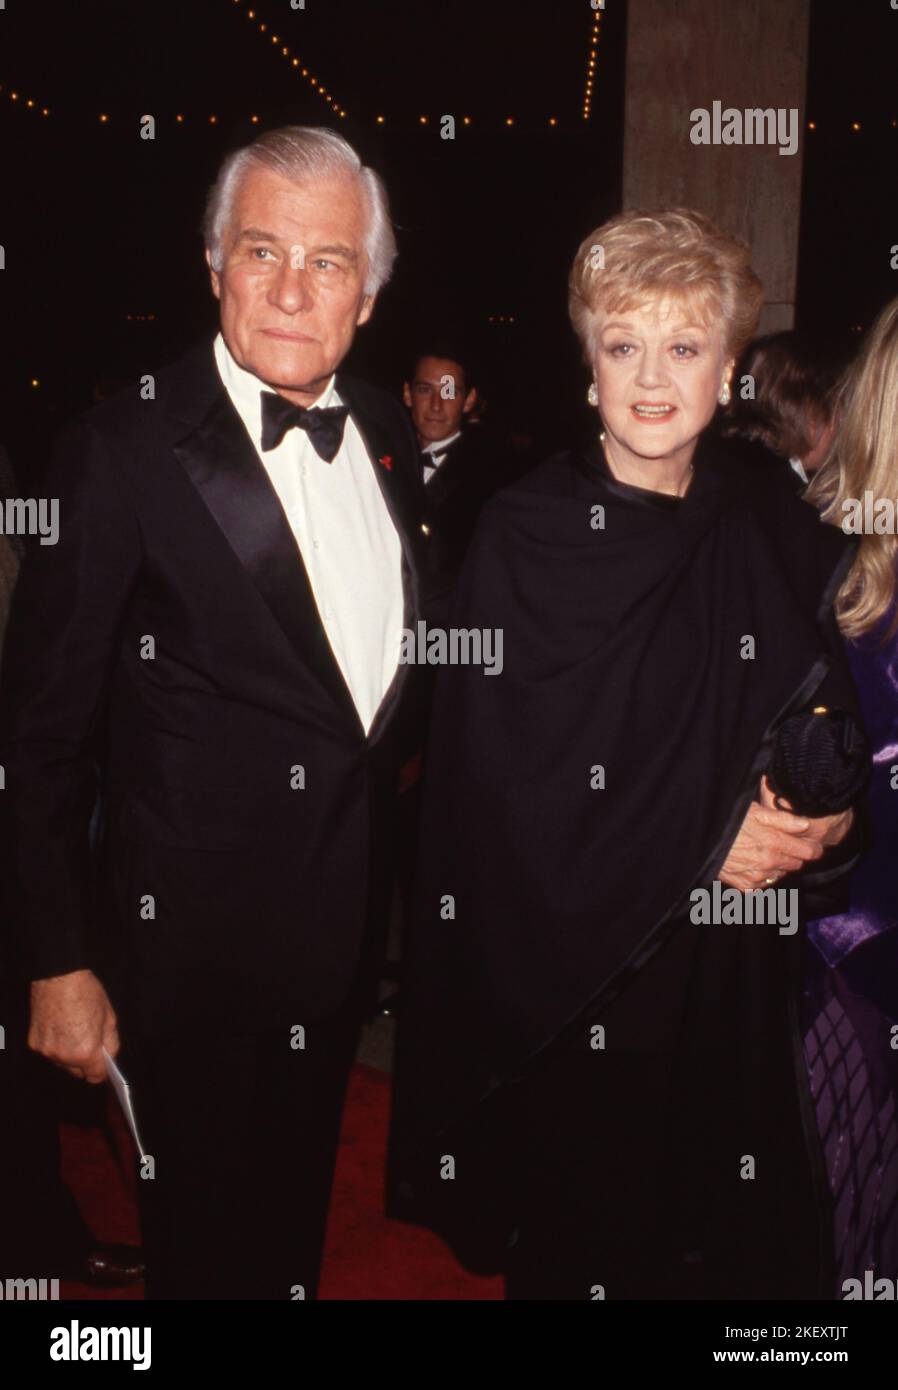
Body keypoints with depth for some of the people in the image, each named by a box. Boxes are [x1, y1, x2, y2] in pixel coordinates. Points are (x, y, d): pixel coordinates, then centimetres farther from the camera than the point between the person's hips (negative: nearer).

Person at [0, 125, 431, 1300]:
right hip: (197, 947, -5)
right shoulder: (124, 450, -16)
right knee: (212, 1248, 14)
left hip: (349, 928, 6)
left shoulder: (390, 433, 2)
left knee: (299, 1221, 26)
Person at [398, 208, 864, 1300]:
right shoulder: (525, 536, -8)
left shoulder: (781, 538, 4)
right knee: (577, 1239, 9)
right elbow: (503, 774, -12)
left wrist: (828, 816, -10)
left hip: (736, 976, 4)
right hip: (571, 973, -3)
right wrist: (697, 841, -15)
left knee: (737, 1241, 11)